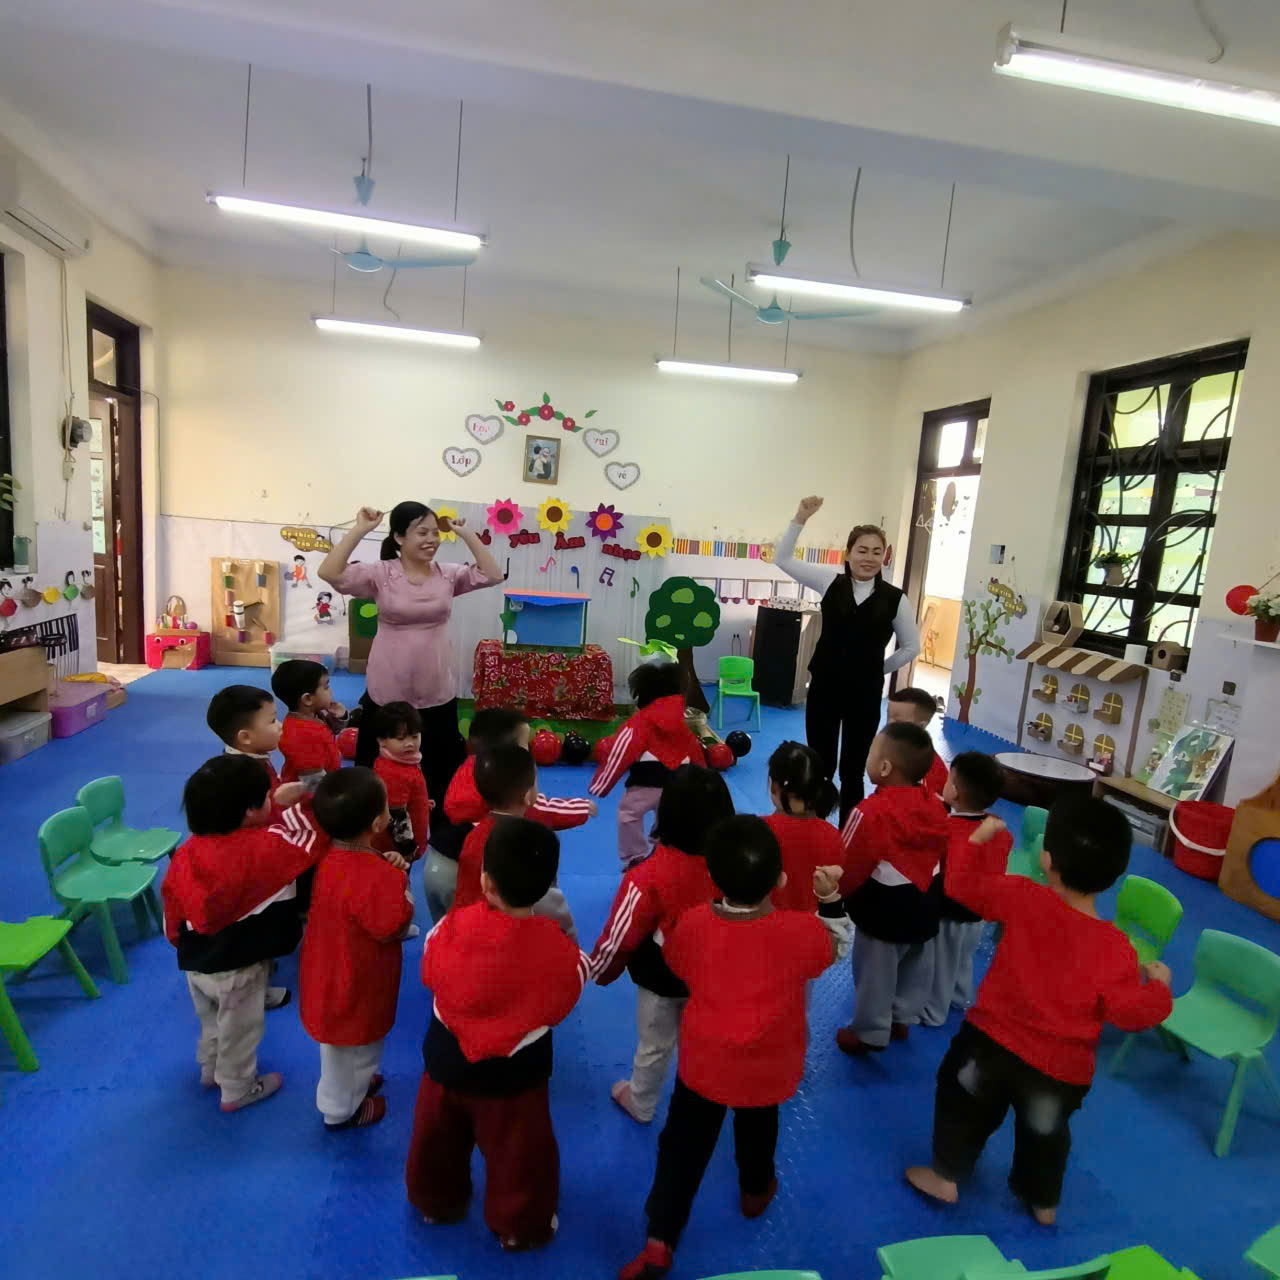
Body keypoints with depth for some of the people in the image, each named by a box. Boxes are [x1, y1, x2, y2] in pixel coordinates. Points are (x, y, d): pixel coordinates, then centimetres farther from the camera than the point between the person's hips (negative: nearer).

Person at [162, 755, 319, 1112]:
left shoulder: (188, 851, -11)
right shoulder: (263, 849, -31)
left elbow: (173, 906, 1)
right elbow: (308, 830, -26)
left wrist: (186, 945, 17)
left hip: (196, 963, 6)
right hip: (237, 968, -6)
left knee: (212, 1021, 32)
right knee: (239, 1030, 19)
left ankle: (210, 1070, 56)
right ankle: (237, 1090, 40)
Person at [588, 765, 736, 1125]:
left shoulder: (649, 876, -36)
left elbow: (620, 934, -21)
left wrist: (600, 970, 0)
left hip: (662, 978, -3)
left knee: (653, 1045, 24)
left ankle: (640, 1104, 50)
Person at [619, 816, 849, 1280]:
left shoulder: (691, 923, -23)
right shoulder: (800, 930, -27)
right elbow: (837, 945, -4)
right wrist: (831, 897, -6)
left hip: (704, 1060, -1)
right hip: (767, 1066, 1)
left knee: (684, 1145, 17)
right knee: (757, 1128, 31)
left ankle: (659, 1241, 20)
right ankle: (755, 1190, 56)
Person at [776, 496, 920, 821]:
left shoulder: (895, 598, -6)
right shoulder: (831, 582, -3)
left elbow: (911, 646, 6)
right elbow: (783, 559, -3)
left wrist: (876, 669, 5)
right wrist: (800, 518, -11)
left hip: (865, 693, 0)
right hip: (824, 687, 1)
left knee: (853, 771, 12)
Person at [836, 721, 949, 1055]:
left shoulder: (871, 812, -28)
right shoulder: (935, 806, -7)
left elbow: (848, 866, -20)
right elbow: (941, 856, 6)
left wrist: (834, 894, -1)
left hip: (882, 914, -7)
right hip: (925, 909, 7)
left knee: (875, 974, 12)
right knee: (915, 967, 24)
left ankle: (869, 1034, 28)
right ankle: (902, 1018, 44)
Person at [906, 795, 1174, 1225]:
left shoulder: (1022, 898, -22)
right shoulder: (1115, 948, -22)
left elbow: (962, 885, -11)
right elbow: (1132, 1012, -14)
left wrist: (975, 839, 3)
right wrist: (1158, 986, 5)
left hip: (991, 1042, -1)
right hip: (1062, 1071, 2)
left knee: (964, 1105, 26)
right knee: (1046, 1132, 31)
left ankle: (945, 1176, 40)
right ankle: (1043, 1200, 53)